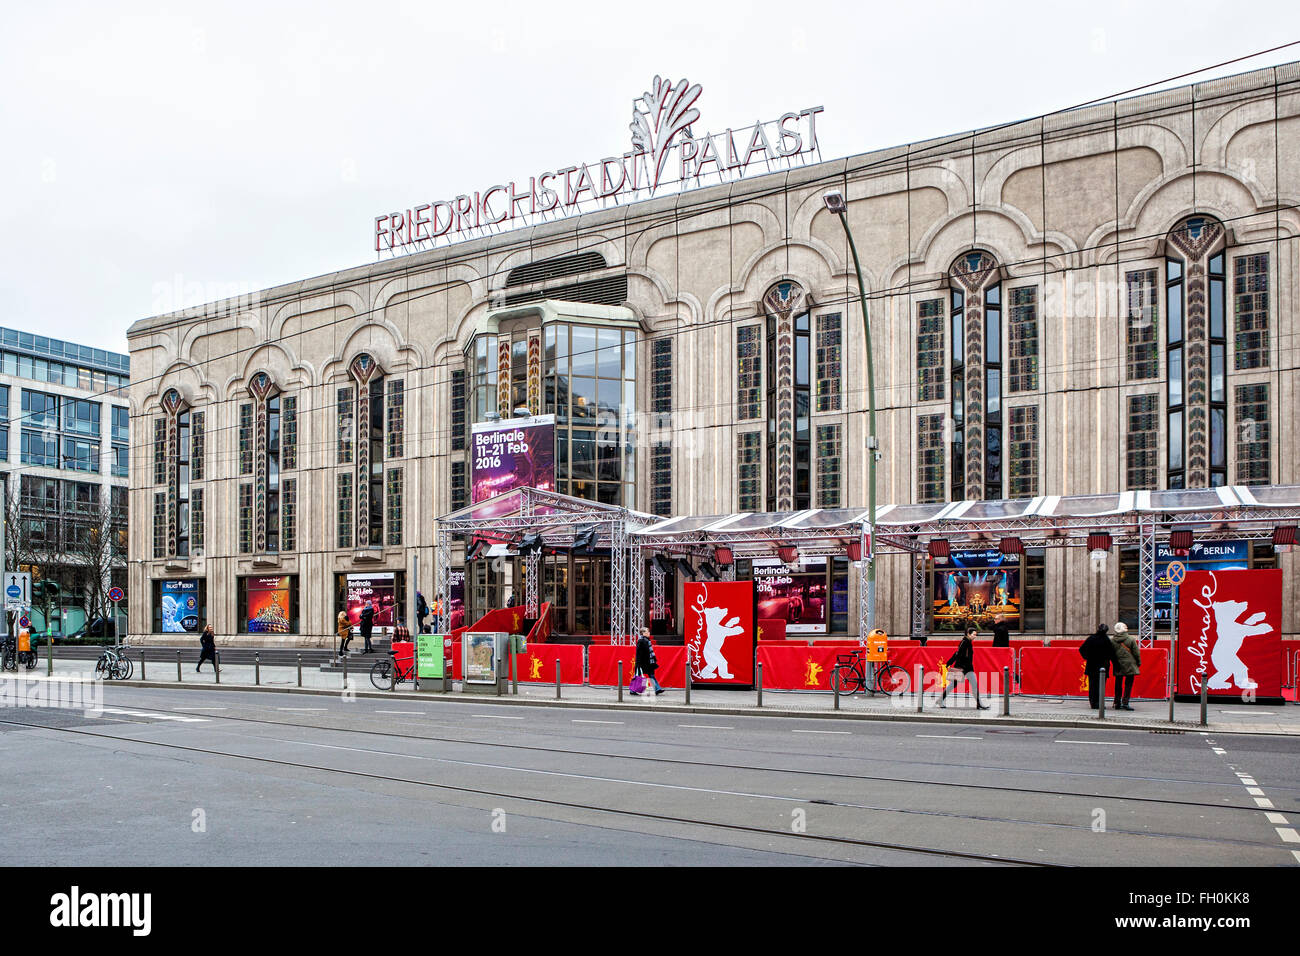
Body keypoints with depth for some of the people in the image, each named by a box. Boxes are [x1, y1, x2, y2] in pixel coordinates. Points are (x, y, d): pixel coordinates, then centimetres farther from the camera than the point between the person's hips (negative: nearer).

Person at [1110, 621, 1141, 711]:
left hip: (1117, 666, 3)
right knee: (1128, 684, 2)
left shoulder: (1111, 640, -1)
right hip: (1129, 665, -3)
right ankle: (1125, 703, -6)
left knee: (1118, 684, 12)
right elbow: (1136, 652, -2)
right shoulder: (1131, 639, -7)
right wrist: (1139, 662, 11)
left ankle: (1117, 703, 14)